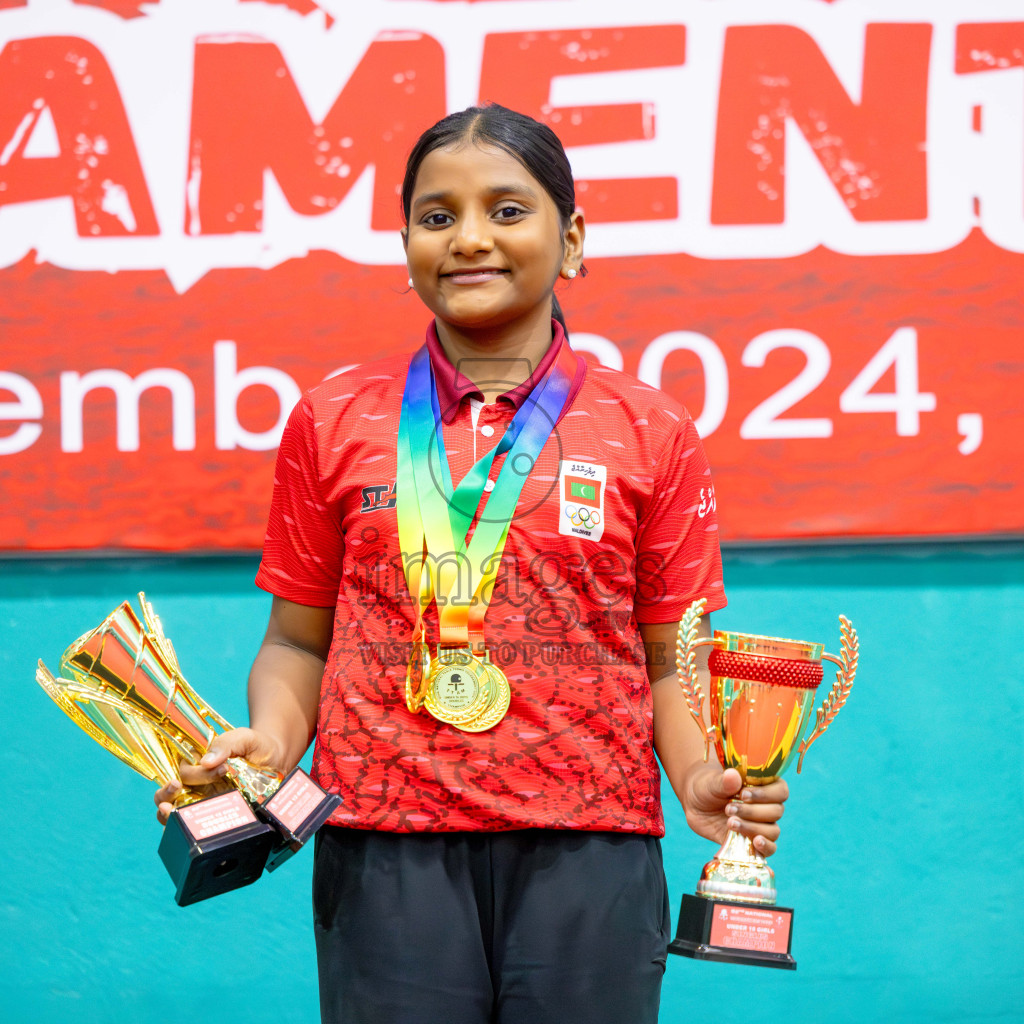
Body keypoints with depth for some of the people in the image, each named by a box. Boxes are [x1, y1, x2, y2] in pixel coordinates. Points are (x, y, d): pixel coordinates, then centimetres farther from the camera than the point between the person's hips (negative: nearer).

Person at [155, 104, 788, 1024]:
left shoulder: (651, 435, 7)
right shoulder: (334, 422, 9)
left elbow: (670, 661, 8)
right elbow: (299, 640, 12)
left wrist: (701, 777, -9)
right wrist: (268, 741, -7)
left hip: (586, 849, 0)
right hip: (386, 850, 0)